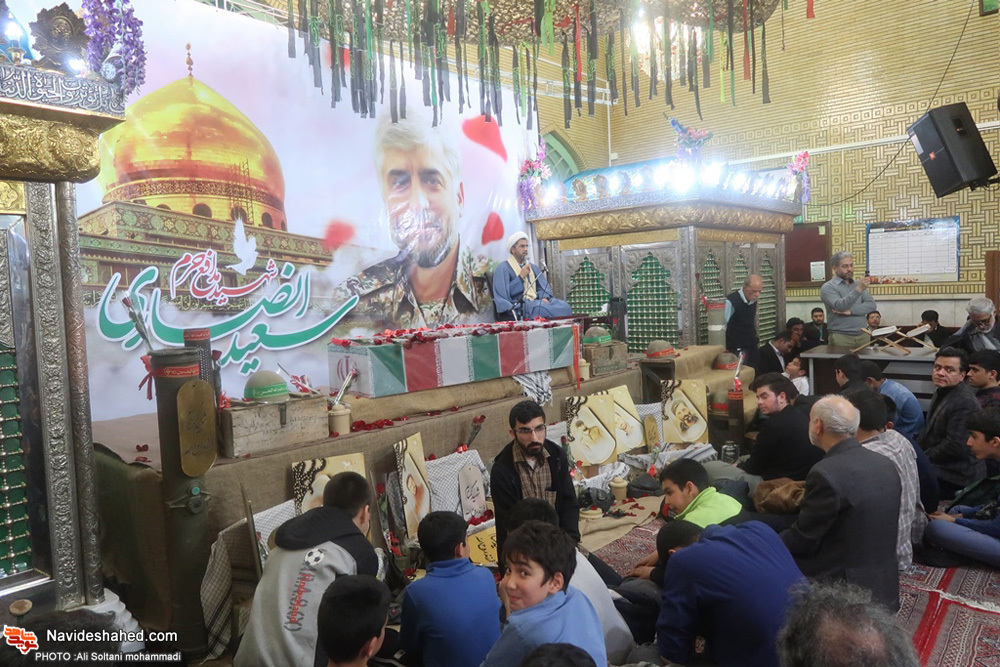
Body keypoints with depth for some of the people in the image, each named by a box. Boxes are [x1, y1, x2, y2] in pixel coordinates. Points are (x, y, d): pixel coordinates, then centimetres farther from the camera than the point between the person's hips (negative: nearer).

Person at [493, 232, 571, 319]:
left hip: (536, 301, 7)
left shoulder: (533, 267, 25)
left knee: (565, 306, -22)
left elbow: (543, 286, 20)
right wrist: (521, 277, -11)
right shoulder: (503, 268, 4)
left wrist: (544, 297, -4)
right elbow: (503, 293, -7)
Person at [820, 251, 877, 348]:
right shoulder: (828, 287, -3)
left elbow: (872, 305, 2)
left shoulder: (858, 284, 15)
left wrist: (851, 311, -13)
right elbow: (840, 306, -19)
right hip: (841, 337, -5)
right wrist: (858, 290, -28)